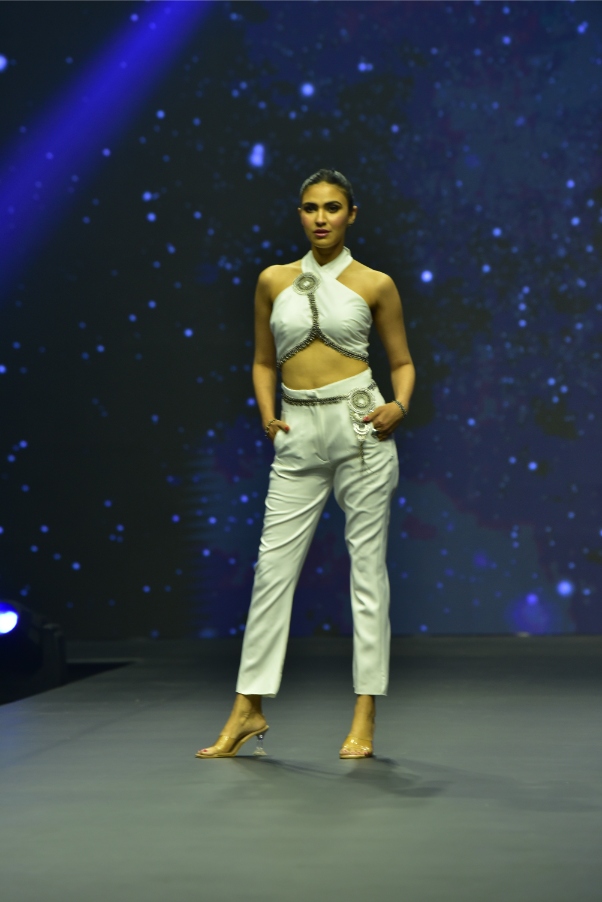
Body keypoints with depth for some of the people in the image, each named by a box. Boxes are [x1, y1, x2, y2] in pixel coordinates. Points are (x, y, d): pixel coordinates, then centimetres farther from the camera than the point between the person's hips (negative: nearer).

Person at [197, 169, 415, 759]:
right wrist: (266, 413, 0)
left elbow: (402, 361, 10)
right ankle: (248, 710, 11)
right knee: (274, 565, 1)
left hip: (358, 425, -2)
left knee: (367, 564, 1)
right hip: (299, 437, 3)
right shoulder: (274, 280, 10)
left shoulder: (374, 285, 3)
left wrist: (399, 406, -9)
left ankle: (364, 716, 8)